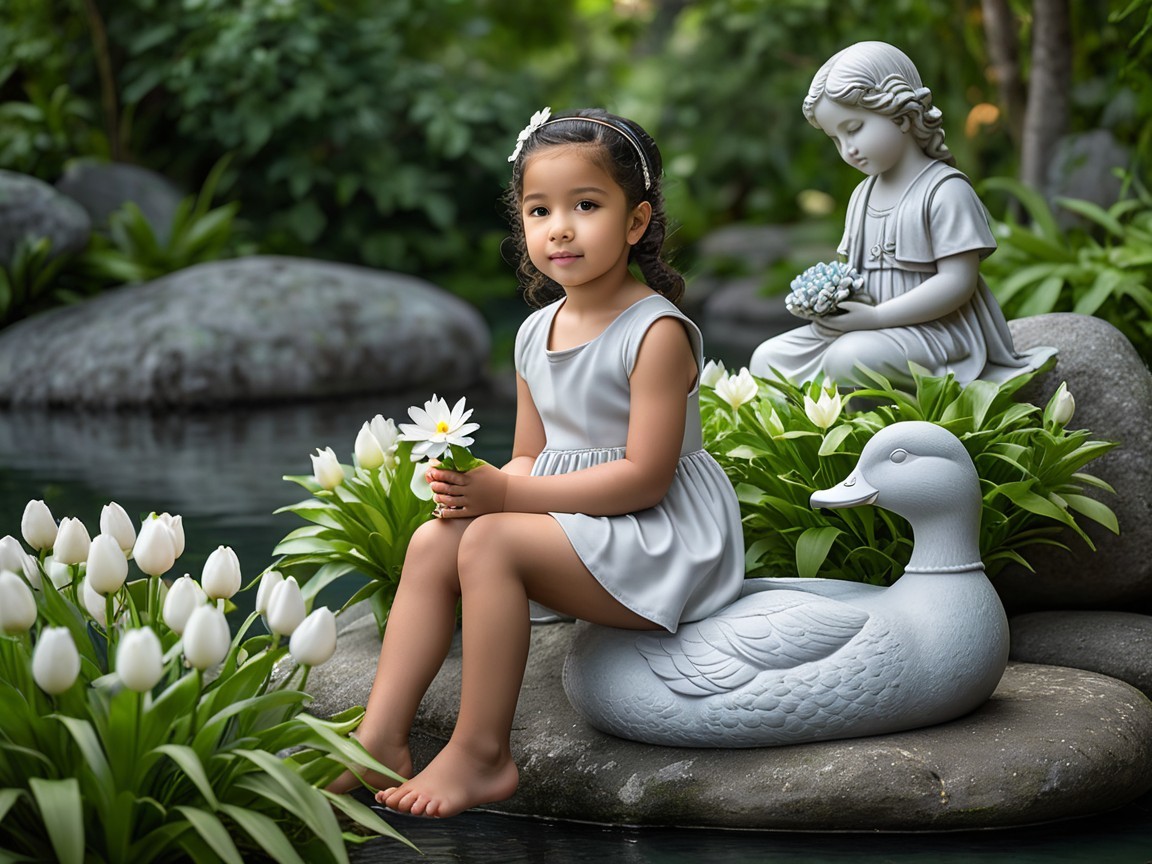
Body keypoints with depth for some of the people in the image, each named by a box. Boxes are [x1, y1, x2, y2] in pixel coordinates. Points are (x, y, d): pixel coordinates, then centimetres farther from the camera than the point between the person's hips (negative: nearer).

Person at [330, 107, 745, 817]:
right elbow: (530, 459, 14)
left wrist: (506, 494, -22)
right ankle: (381, 740, -9)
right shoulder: (537, 333, 8)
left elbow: (644, 478, -22)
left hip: (662, 542, -8)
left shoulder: (657, 332, -17)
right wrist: (480, 487, -11)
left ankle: (482, 754, -18)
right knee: (433, 542, -6)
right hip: (575, 525, 8)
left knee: (491, 542, -26)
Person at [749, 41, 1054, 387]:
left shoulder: (945, 190, -11)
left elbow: (958, 282, -18)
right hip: (864, 328, 9)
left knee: (849, 357, -37)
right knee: (767, 358, -3)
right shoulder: (863, 195, 16)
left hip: (934, 330, -9)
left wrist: (876, 316, -23)